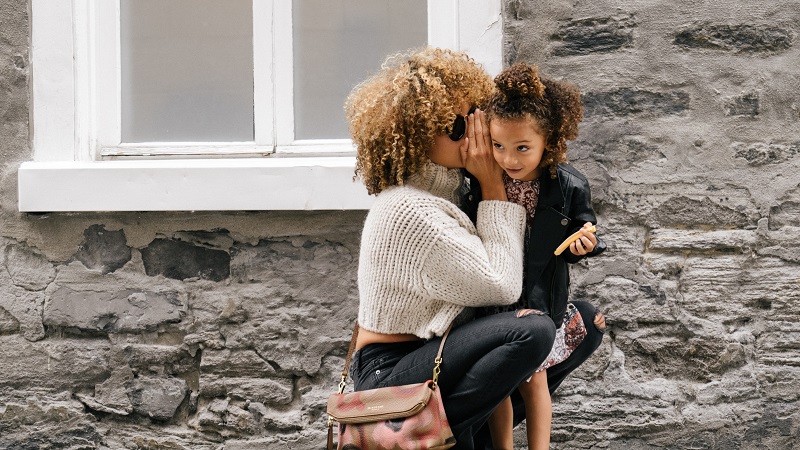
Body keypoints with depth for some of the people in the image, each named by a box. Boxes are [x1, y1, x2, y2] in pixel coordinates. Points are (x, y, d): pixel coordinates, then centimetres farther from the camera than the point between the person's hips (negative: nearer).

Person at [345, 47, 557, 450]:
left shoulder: (442, 186, 8)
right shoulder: (412, 211, -22)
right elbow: (502, 286, -19)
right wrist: (493, 187, -13)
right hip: (390, 375, -10)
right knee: (532, 331, -29)